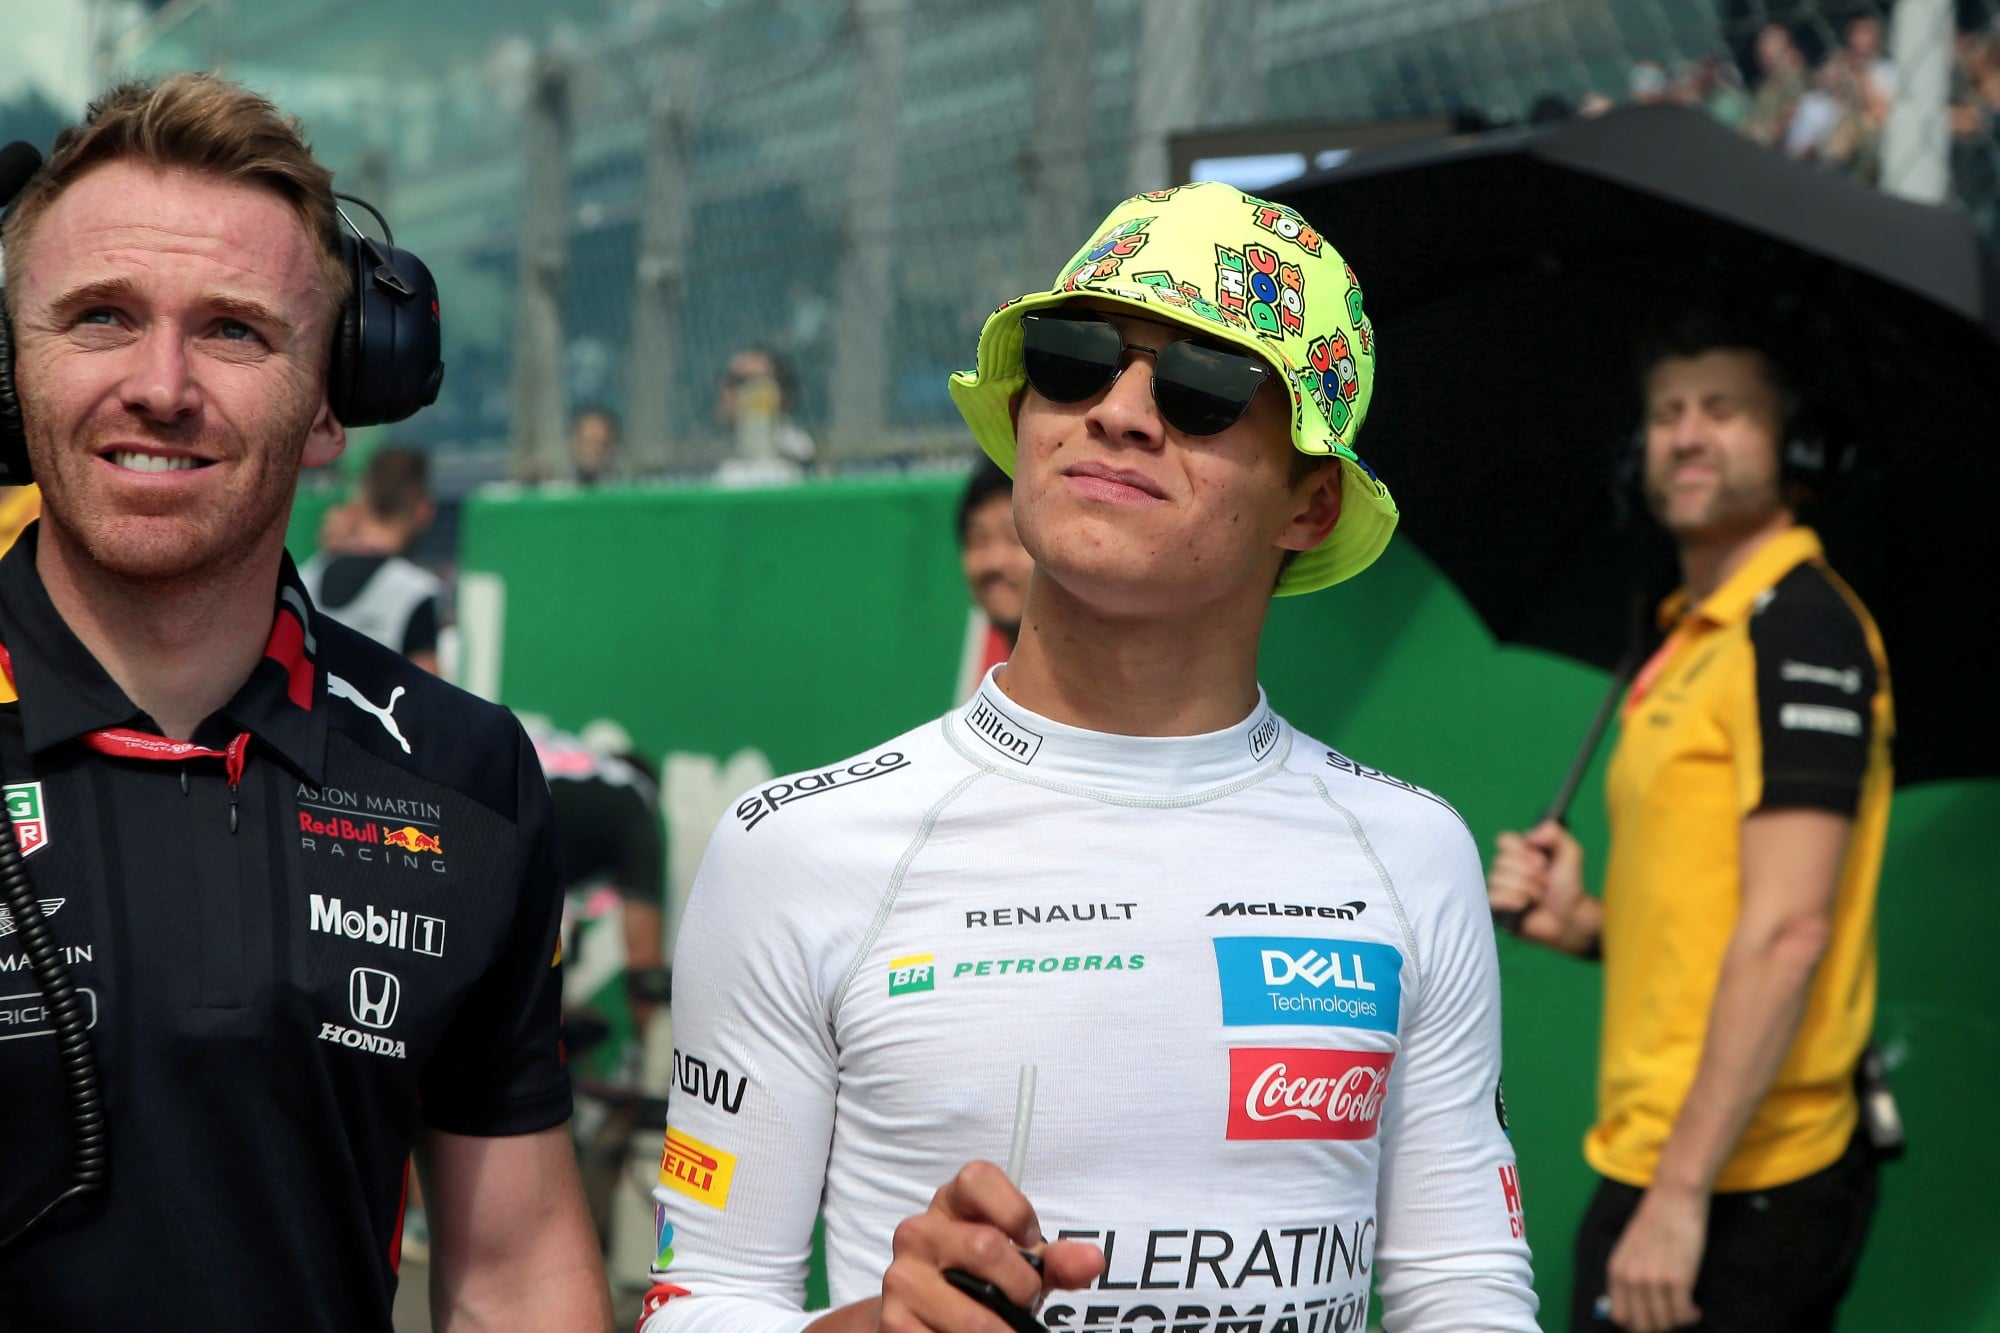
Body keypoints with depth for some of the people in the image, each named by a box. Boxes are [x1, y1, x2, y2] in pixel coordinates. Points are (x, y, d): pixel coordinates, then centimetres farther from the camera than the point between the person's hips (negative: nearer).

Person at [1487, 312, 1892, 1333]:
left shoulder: (1799, 625, -12)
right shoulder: (1694, 641, 17)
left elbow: (1787, 930, -20)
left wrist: (1682, 1191, -23)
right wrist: (1581, 921, 5)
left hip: (1731, 1196, -9)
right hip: (1663, 1168, 9)